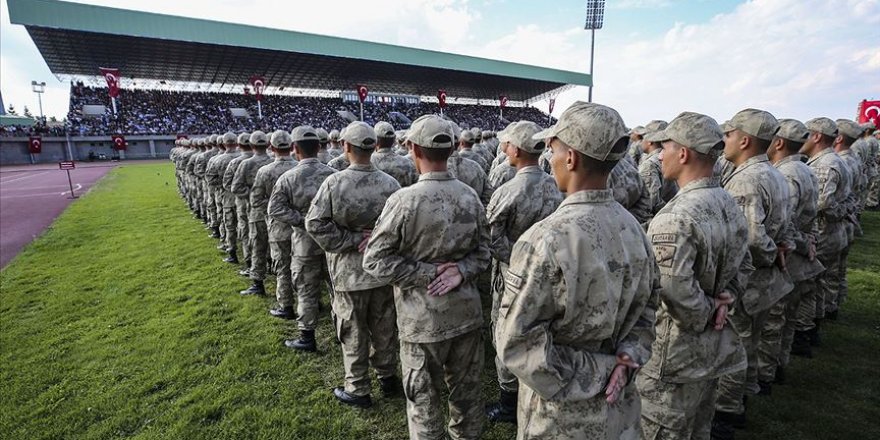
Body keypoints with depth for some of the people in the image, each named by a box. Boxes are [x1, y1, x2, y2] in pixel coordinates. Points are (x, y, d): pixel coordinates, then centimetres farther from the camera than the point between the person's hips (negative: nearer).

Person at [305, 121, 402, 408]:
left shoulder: (334, 182, -14)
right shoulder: (390, 184, -8)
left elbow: (315, 223, -17)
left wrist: (352, 241, -12)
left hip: (349, 271, -3)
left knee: (353, 332, 12)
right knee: (384, 328, 20)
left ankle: (358, 390, 26)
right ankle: (388, 378, 36)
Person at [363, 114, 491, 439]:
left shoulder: (404, 200, -17)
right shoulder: (471, 196, -1)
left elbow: (375, 260, -15)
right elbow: (483, 252, 3)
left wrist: (428, 274, -13)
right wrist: (460, 271, -11)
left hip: (423, 318, -5)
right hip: (467, 312, 5)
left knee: (424, 401, 15)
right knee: (467, 393, 22)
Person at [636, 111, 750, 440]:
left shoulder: (675, 218, -27)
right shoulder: (730, 206, 3)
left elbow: (677, 292, -32)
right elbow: (742, 266, 14)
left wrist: (706, 314, -13)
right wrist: (724, 303, 2)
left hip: (676, 354, -9)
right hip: (716, 347, 9)